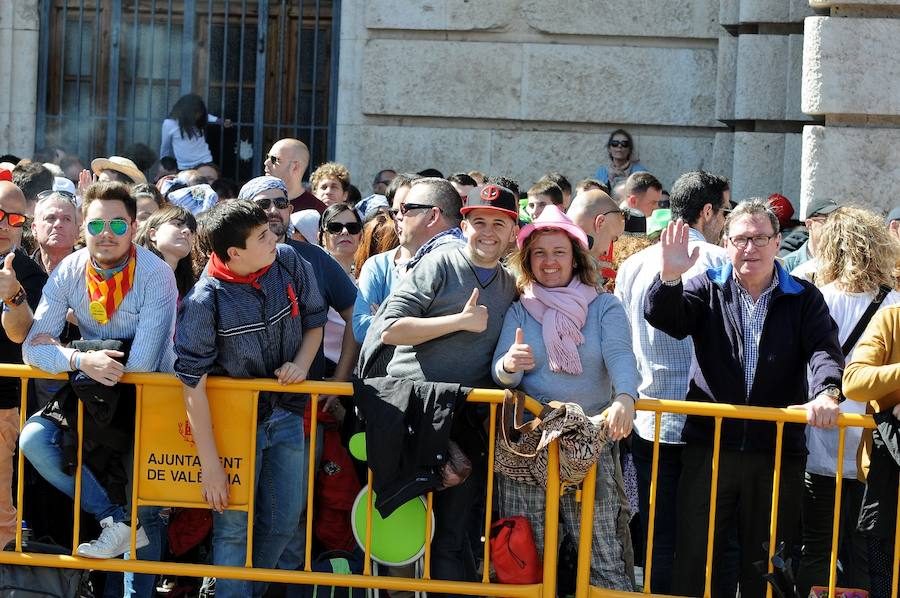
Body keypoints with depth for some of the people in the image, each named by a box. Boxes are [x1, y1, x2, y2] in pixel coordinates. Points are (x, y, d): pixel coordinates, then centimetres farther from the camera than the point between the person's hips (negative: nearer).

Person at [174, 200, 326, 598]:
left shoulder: (290, 263, -9)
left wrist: (301, 364, -12)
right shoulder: (205, 301, -23)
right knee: (233, 526, -2)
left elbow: (314, 324, 9)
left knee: (284, 520, 10)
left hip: (286, 412, 4)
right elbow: (193, 386, -19)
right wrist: (210, 465, -20)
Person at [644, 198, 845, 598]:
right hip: (708, 449, 0)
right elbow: (664, 318, -9)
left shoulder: (803, 299, 6)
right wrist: (669, 278, -30)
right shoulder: (708, 289, 7)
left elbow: (824, 350, -7)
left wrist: (826, 393, -29)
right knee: (693, 564, 4)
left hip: (778, 456, 0)